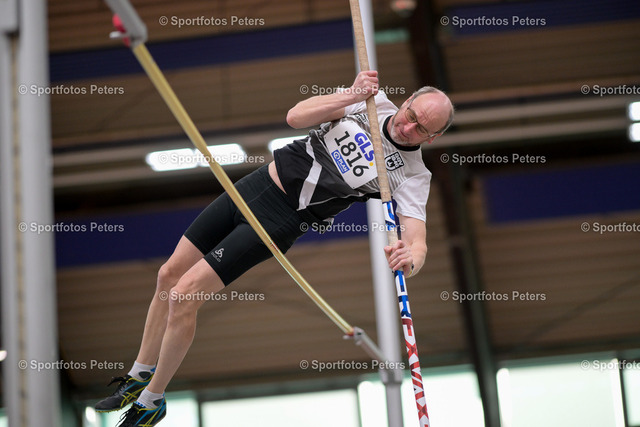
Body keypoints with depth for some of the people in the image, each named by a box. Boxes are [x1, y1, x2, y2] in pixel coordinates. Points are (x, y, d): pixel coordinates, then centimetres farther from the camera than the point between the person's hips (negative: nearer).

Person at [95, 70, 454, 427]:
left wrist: (409, 260, -48)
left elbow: (418, 242, -25)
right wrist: (350, 96, -21)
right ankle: (139, 378, 31)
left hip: (282, 218, -5)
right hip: (257, 183, 5)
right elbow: (296, 117, -7)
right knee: (169, 275, 11)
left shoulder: (412, 176, -13)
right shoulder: (373, 101, -3)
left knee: (183, 296, -11)